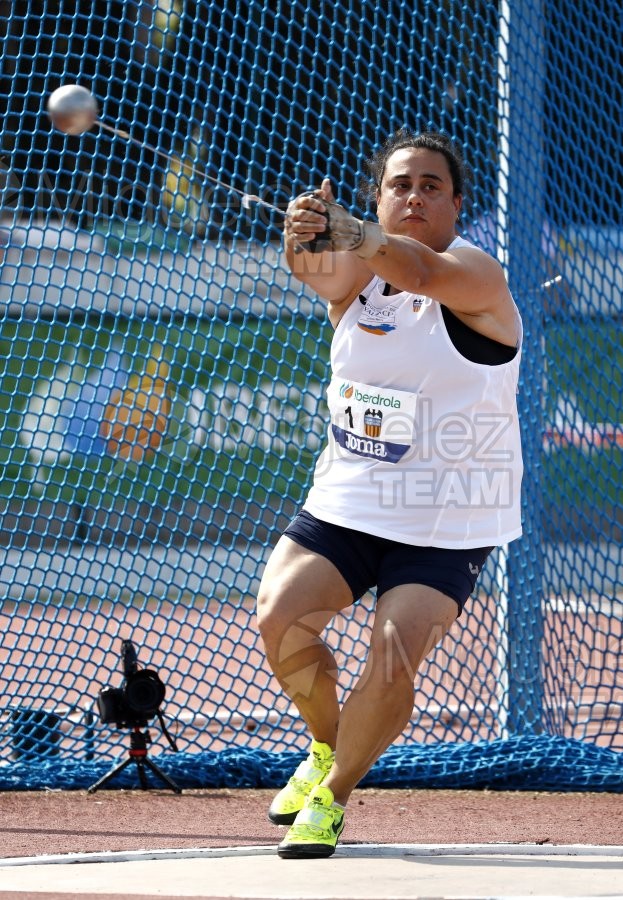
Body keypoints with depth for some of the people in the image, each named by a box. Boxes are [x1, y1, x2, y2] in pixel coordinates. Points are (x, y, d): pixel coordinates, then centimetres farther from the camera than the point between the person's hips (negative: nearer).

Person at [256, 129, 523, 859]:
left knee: (393, 660, -19)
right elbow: (323, 271, -24)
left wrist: (355, 236, -57)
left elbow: (420, 271, -36)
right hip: (345, 500, 4)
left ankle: (334, 796, 6)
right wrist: (307, 244, -50)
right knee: (279, 618, -15)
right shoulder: (355, 271, 1)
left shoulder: (476, 277, -12)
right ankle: (325, 748, 14)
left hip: (447, 524, -4)